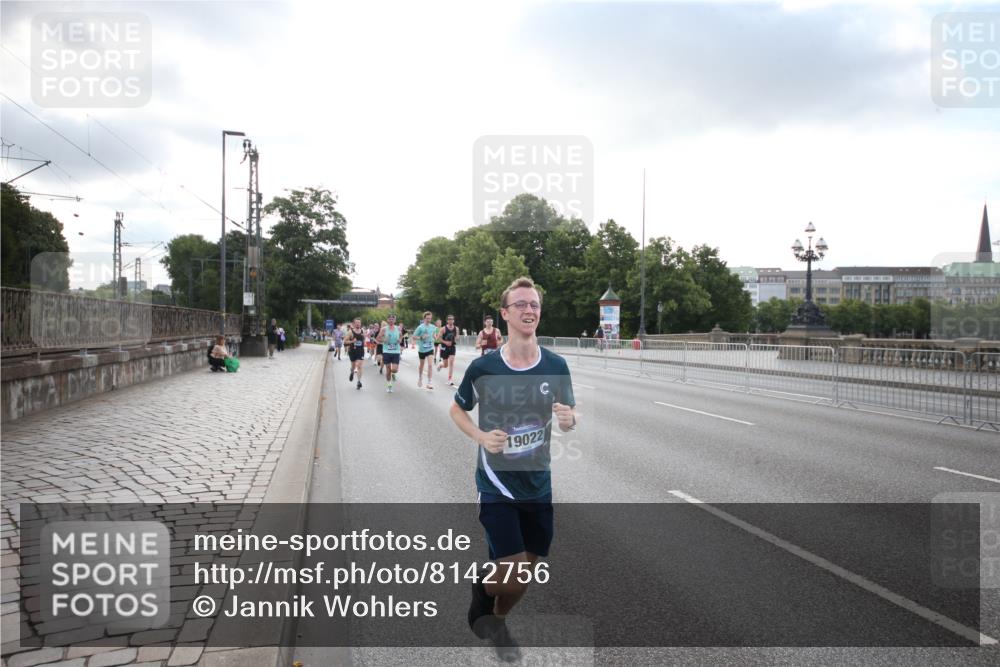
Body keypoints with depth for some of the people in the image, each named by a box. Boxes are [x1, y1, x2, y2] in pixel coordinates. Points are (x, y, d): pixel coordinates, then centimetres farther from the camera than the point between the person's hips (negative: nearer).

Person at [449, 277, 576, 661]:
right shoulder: (483, 367, -12)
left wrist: (569, 420, -20)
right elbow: (457, 409, 3)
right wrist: (480, 436, -15)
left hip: (538, 485, 3)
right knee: (515, 578, -11)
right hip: (496, 486, -3)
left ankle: (495, 621, 46)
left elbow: (567, 419, 4)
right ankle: (482, 586, 25)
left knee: (526, 572, 15)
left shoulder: (555, 366, -6)